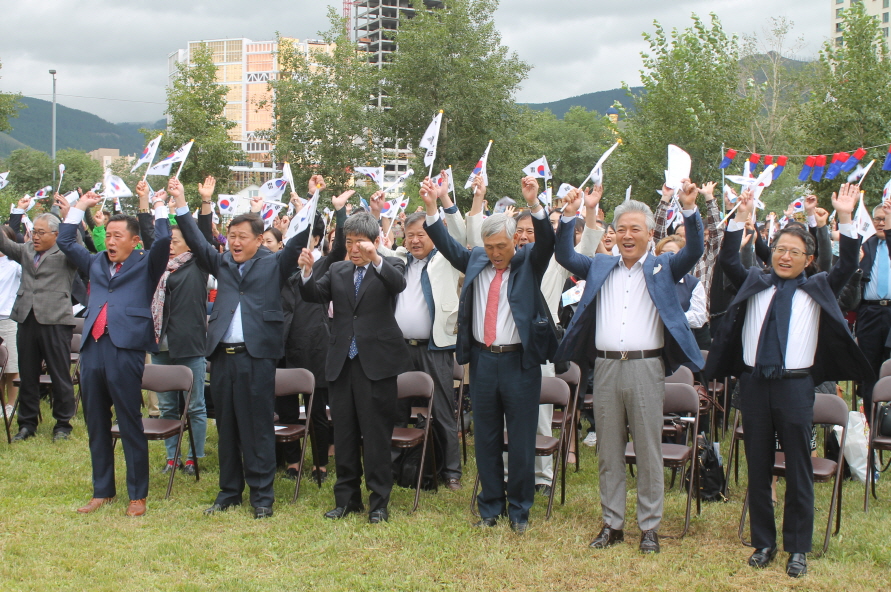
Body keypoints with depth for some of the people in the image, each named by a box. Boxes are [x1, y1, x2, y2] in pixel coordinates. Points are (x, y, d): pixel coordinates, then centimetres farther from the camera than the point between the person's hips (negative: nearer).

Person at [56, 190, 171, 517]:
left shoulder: (145, 264, 6)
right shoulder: (96, 263, 20)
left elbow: (163, 240, -10)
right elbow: (66, 242, 24)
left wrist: (160, 208, 3)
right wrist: (80, 207, 25)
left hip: (125, 349, -6)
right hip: (92, 347, 6)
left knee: (130, 425, -1)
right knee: (96, 425, 11)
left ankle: (138, 495, 7)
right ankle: (102, 491, 21)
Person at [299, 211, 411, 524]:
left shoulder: (389, 266, 1)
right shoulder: (338, 270, 14)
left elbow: (398, 284, -21)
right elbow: (315, 295, 2)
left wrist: (375, 259, -37)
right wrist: (308, 271, -18)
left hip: (376, 362, -5)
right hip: (342, 362, 5)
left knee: (376, 435, -1)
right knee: (344, 434, 11)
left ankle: (379, 502, 8)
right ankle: (347, 498, 22)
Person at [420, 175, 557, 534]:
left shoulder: (529, 262, -1)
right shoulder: (475, 261, 8)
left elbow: (547, 242, -17)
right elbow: (447, 245, 6)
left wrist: (534, 205, -33)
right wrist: (432, 208, -7)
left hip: (519, 361, -3)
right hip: (482, 359, 3)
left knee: (521, 439, 3)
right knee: (486, 439, 11)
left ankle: (519, 510, 16)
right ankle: (490, 507, 22)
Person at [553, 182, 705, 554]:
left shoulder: (662, 268, 6)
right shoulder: (600, 267, 15)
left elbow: (694, 251, -7)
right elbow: (565, 257, 8)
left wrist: (690, 209, -20)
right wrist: (569, 217, -5)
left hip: (646, 367, -3)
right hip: (605, 367, 3)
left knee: (649, 452, 2)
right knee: (608, 451, 9)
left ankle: (649, 526, 11)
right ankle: (612, 523, 18)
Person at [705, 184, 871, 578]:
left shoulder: (816, 290, 9)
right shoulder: (754, 284, 12)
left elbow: (848, 266, -2)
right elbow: (728, 260, 3)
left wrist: (845, 219, -11)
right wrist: (741, 217, -4)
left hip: (795, 385, -2)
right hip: (754, 382, 2)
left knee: (798, 470, 2)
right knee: (758, 468, 8)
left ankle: (797, 549, 12)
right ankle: (763, 543, 20)